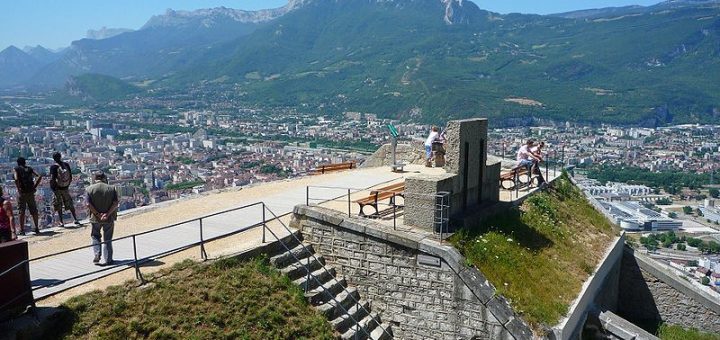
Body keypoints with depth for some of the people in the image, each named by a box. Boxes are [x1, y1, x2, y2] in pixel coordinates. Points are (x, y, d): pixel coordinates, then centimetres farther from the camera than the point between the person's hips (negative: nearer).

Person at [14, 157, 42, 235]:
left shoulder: (17, 169, 1)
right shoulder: (29, 169, 12)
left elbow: (16, 179, -17)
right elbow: (39, 176, 1)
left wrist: (19, 189, -8)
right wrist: (35, 186, 3)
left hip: (22, 193, -3)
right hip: (31, 192, 3)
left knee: (21, 212, 3)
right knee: (34, 211, 12)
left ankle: (22, 230, 5)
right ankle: (37, 228, 16)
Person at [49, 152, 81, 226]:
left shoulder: (54, 167, -14)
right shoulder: (66, 165, 0)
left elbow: (52, 179, -19)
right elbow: (71, 177, 4)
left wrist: (52, 187, -5)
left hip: (57, 189, -3)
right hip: (65, 188, 3)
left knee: (58, 206, 8)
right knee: (70, 205, 13)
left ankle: (61, 222, 9)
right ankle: (76, 219, 10)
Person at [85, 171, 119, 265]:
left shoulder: (89, 189, -3)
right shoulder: (112, 188, -2)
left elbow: (88, 204, -13)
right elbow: (115, 203, -12)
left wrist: (98, 214, -13)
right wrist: (107, 214, -15)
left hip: (95, 218, 0)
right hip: (109, 218, 0)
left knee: (95, 236, 22)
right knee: (108, 239, 11)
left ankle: (97, 254, 7)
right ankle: (108, 260, 14)